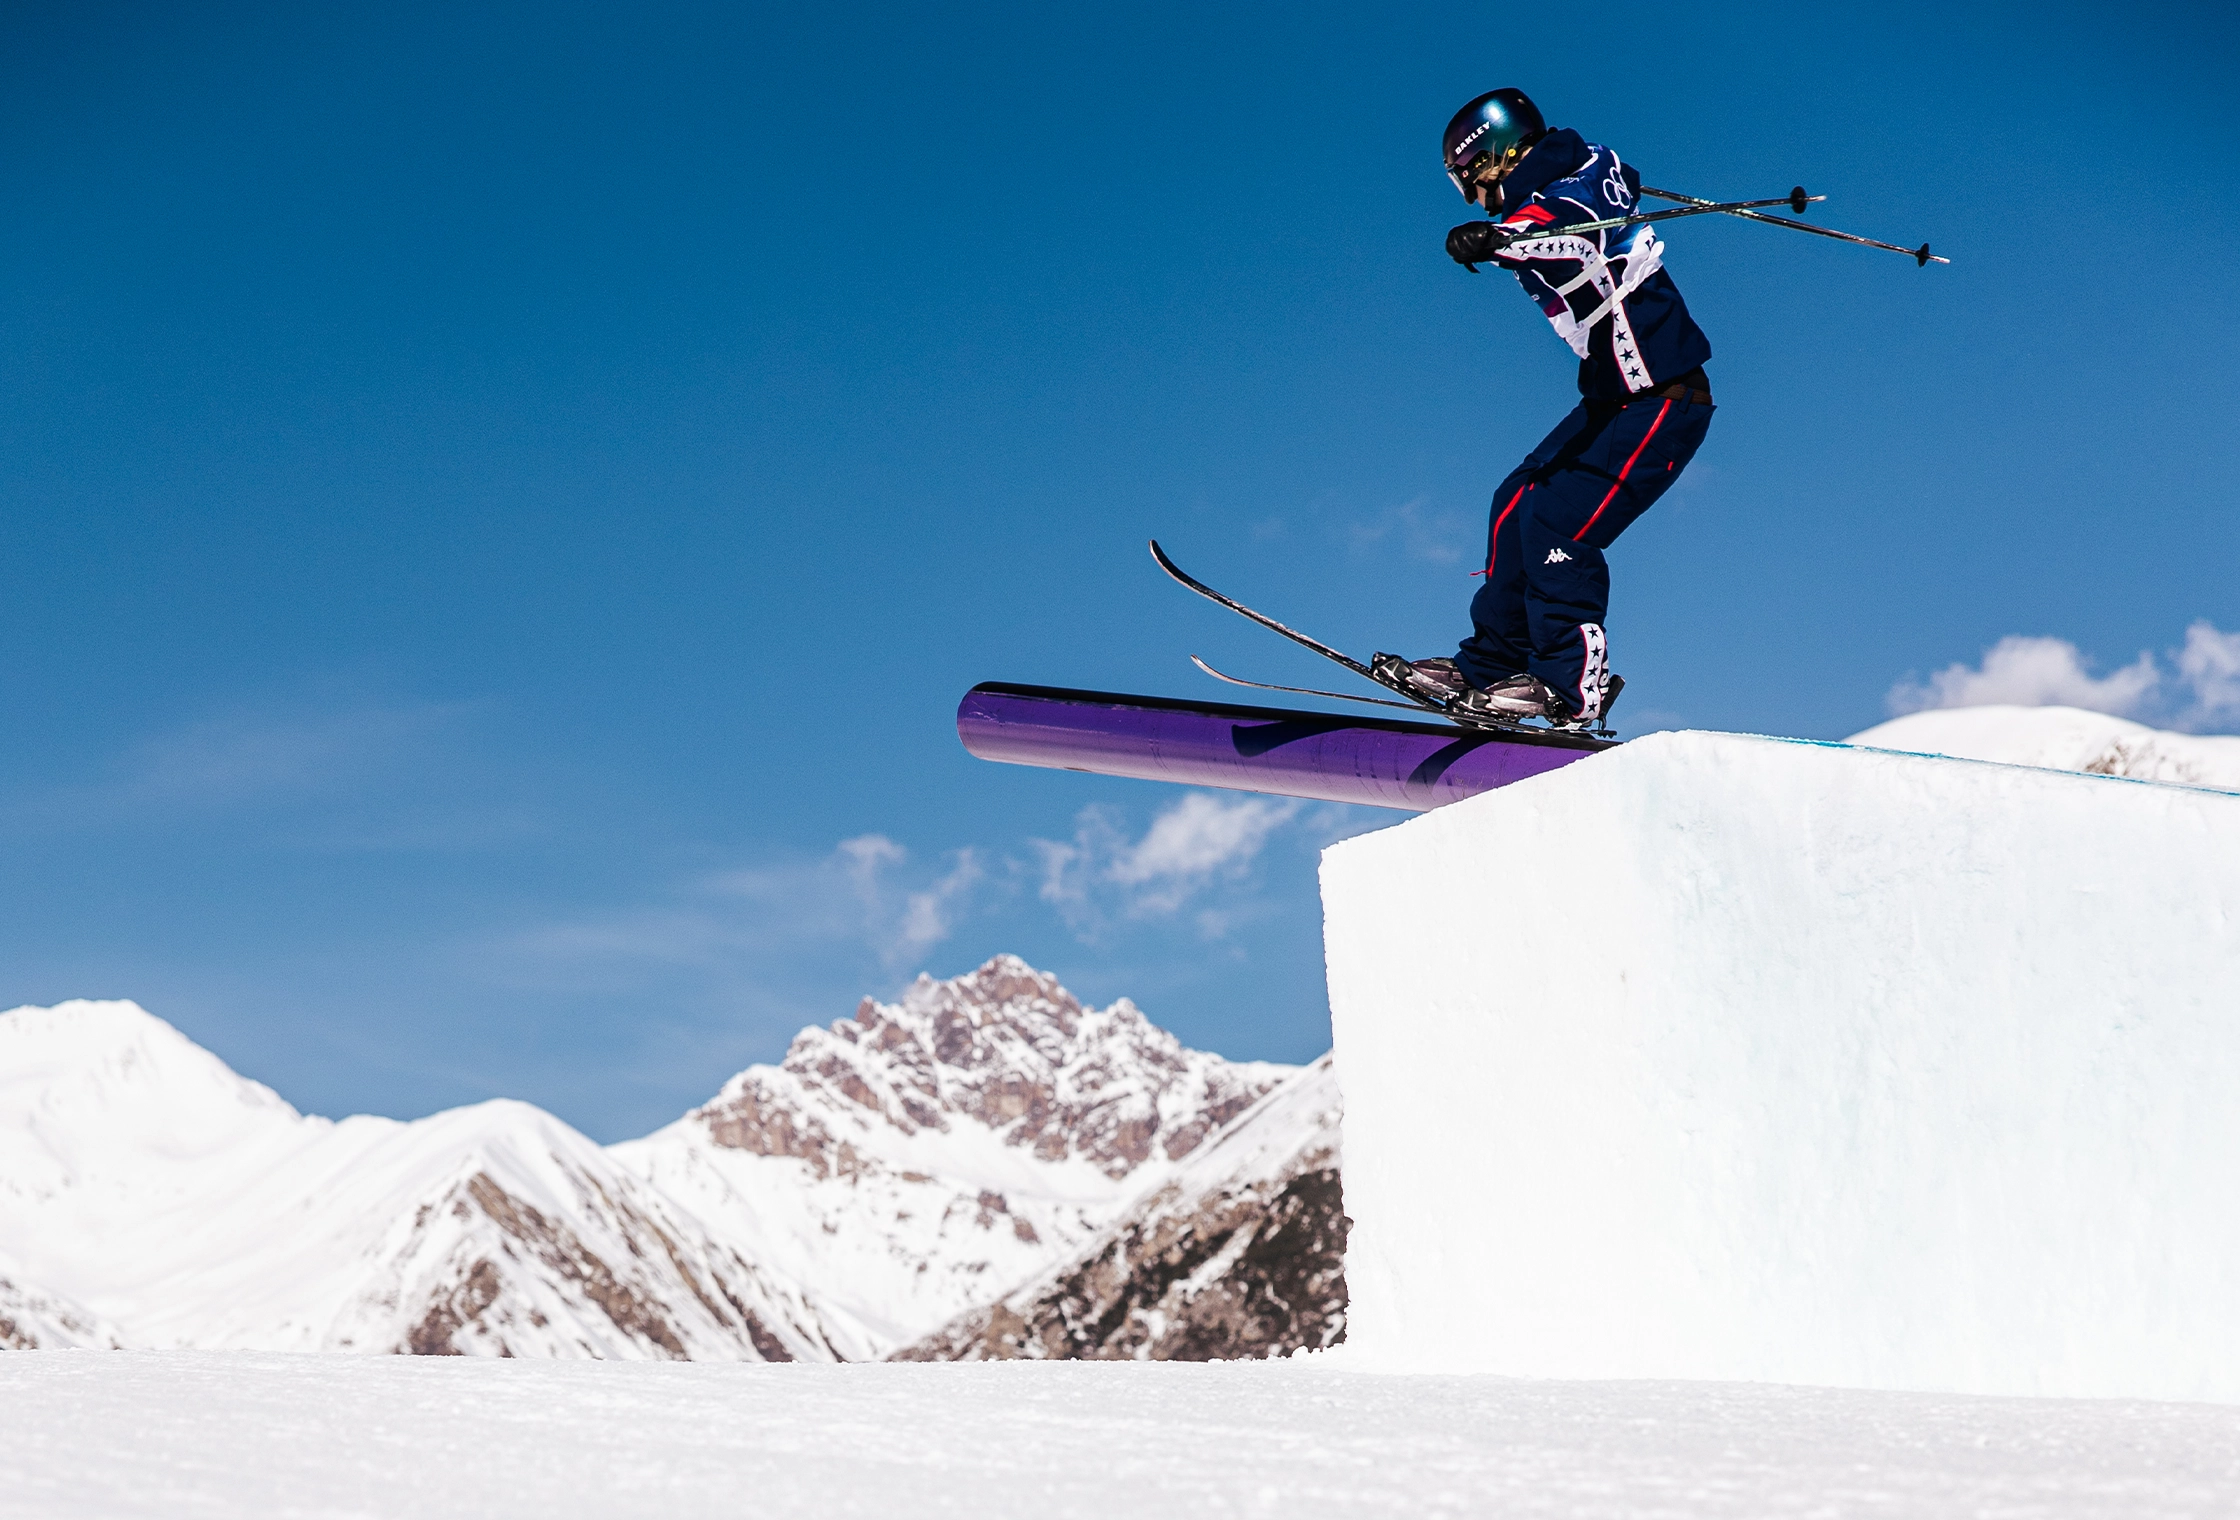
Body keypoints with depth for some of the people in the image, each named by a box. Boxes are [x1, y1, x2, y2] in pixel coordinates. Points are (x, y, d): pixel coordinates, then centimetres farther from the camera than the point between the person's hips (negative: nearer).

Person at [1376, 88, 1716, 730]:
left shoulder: (1552, 207, -22)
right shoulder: (1593, 170, 7)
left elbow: (1568, 237, -48)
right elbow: (1622, 180, 32)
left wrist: (1495, 239, -67)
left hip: (1662, 405, -10)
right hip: (1616, 399, 10)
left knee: (1556, 528, -17)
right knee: (1518, 503, 7)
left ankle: (1572, 687, -7)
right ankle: (1491, 665, 12)